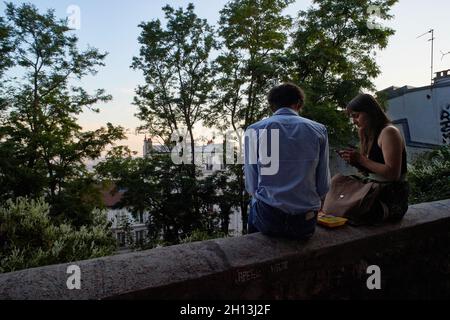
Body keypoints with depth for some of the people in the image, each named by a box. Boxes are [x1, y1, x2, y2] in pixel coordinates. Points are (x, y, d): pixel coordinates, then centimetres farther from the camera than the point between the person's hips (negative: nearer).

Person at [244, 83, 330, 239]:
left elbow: (251, 185, -2)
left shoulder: (254, 130, -2)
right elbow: (323, 186, 1)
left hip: (267, 219, -1)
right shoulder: (319, 130, 1)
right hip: (306, 223, 1)